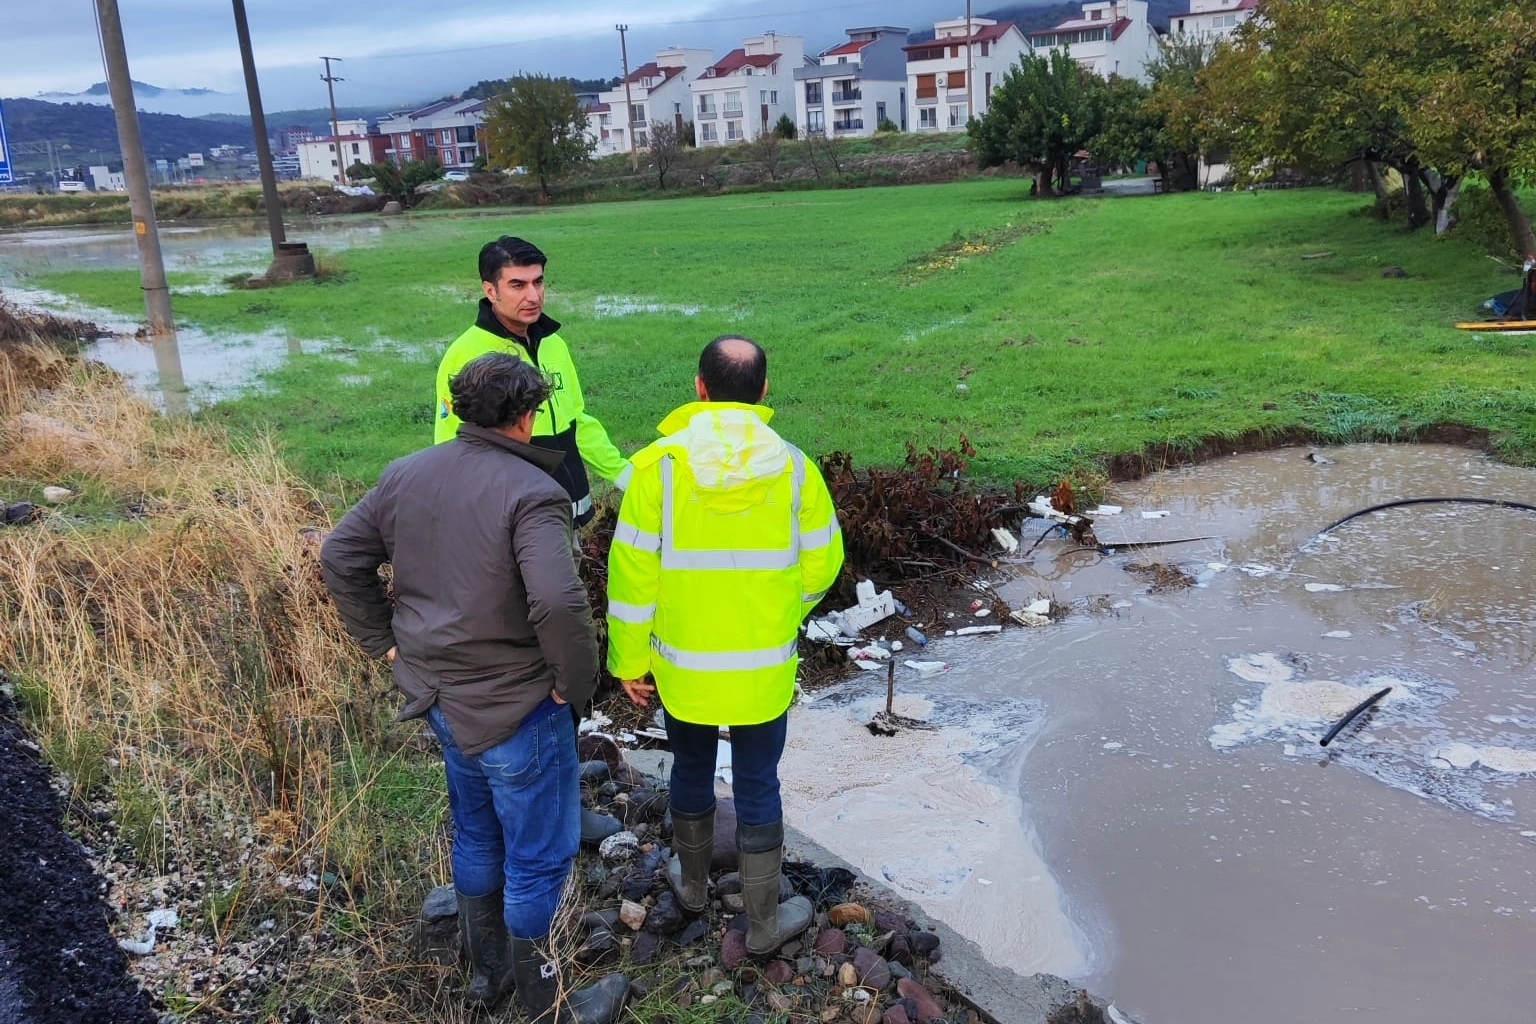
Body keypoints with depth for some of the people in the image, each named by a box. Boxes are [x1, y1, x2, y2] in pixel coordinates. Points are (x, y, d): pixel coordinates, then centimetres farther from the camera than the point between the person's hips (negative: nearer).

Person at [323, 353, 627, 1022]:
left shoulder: (406, 474, 0)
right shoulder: (531, 492, -23)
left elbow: (340, 558, 7)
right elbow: (559, 604, -35)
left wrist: (384, 642, 12)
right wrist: (576, 680, -18)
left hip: (438, 695, 8)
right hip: (516, 709, -7)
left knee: (475, 835, 26)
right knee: (538, 858, 10)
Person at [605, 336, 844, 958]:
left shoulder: (657, 466, -14)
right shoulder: (793, 467, -10)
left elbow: (632, 574, -11)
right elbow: (821, 564, -1)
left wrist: (630, 660, 1)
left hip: (682, 667, 0)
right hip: (764, 670, 0)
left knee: (692, 771, 23)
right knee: (758, 788, 14)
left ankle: (692, 884, 45)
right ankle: (764, 923, 28)